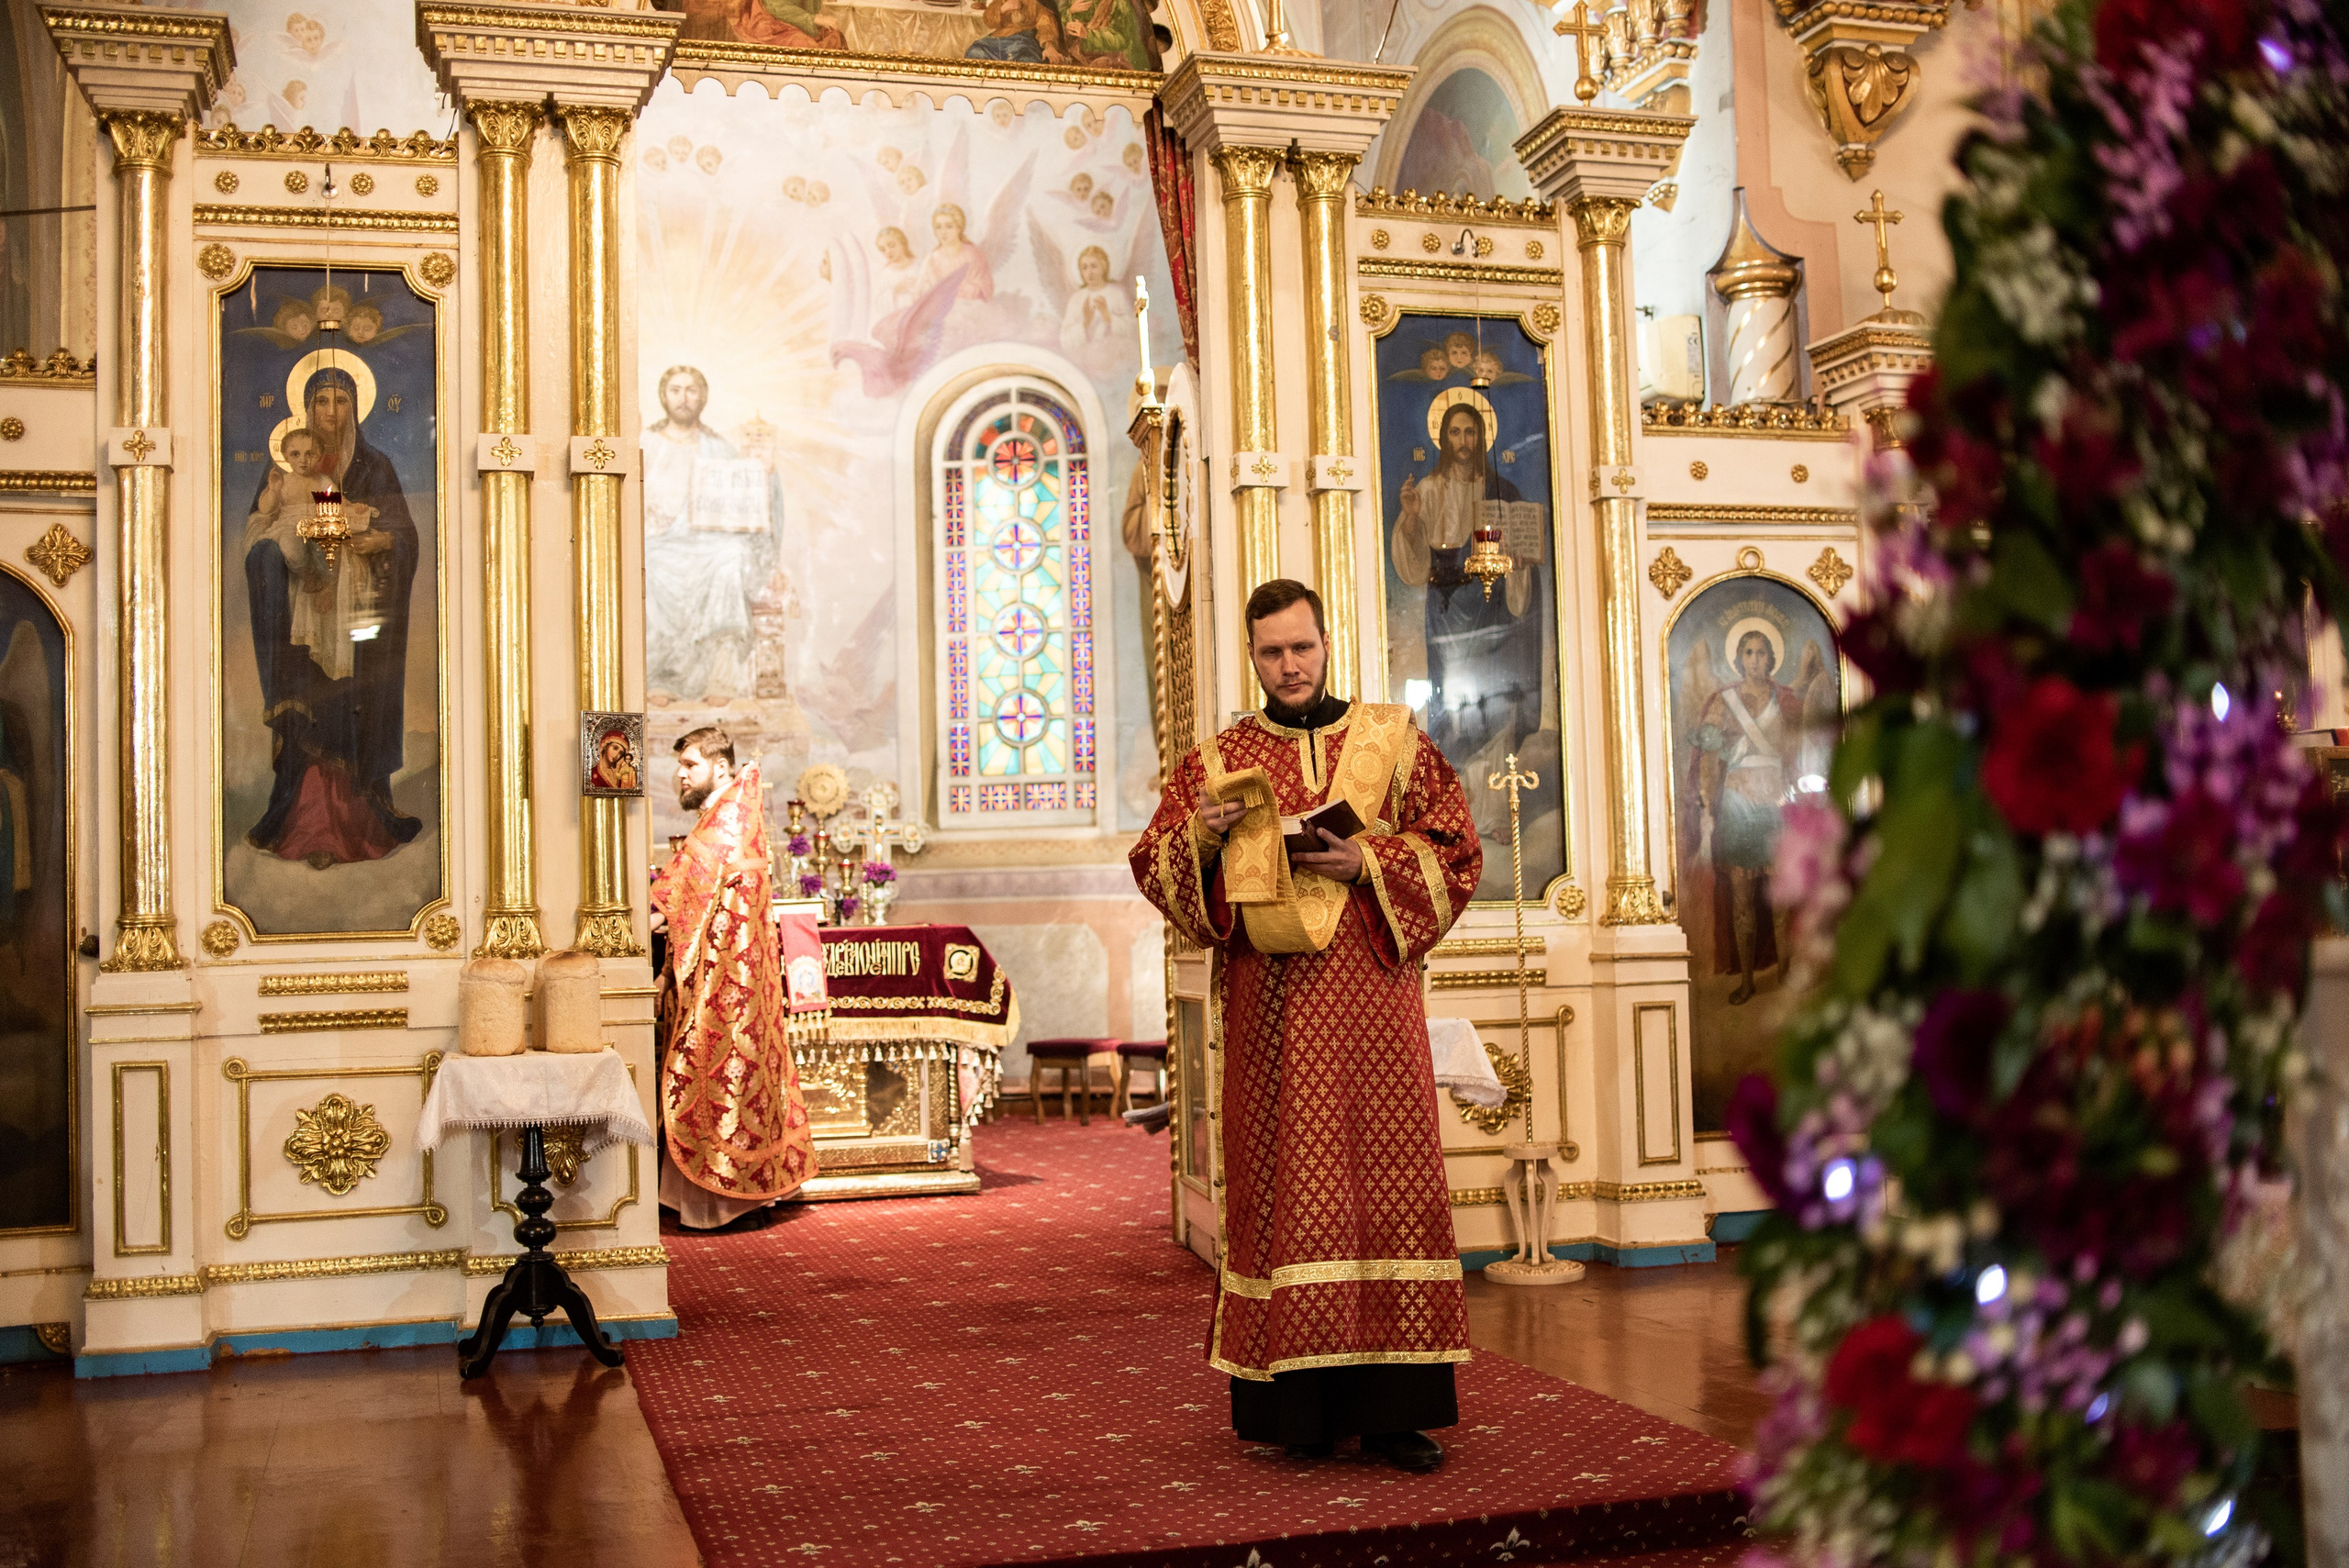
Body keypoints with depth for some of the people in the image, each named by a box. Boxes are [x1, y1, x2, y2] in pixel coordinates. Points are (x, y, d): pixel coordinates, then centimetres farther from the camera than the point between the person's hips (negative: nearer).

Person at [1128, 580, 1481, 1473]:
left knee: (1389, 1184, -4)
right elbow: (1154, 872, 10)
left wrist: (1368, 862, -10)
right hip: (1268, 1008, 0)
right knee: (1282, 1191, -2)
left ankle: (1390, 1408, 1)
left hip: (1370, 1001, 0)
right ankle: (1299, 1402, 4)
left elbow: (1456, 849, 6)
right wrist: (1197, 835, -10)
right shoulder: (1215, 762, 12)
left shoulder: (1392, 742, 11)